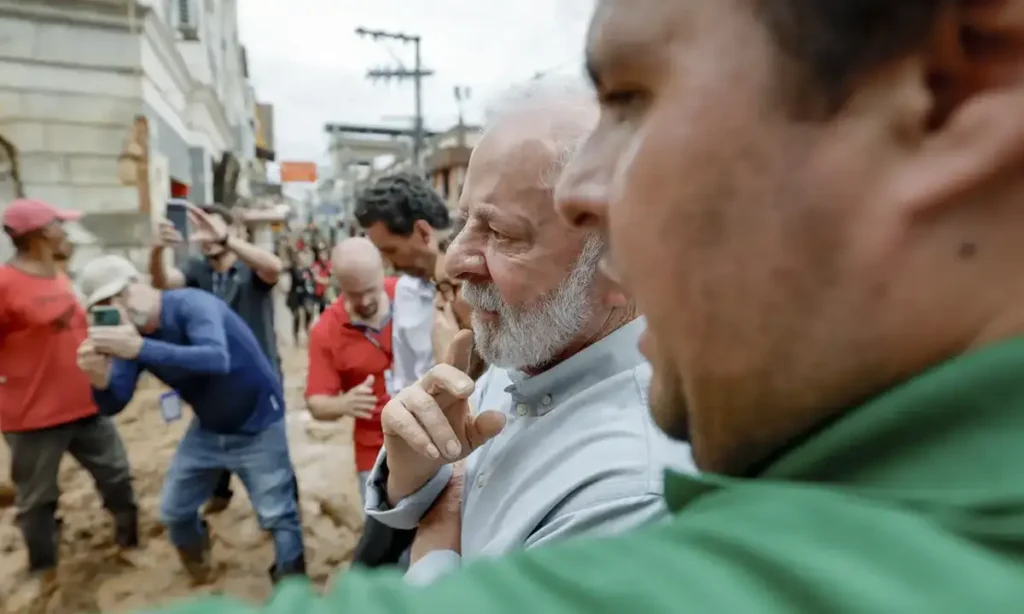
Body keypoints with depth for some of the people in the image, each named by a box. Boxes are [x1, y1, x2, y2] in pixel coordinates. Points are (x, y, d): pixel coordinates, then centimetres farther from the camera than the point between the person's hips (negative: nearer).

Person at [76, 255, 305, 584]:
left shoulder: (191, 303, -26)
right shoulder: (129, 332, -5)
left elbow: (217, 359, -45)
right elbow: (114, 405, -9)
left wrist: (140, 348, -52)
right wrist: (100, 379, -31)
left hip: (257, 426, -7)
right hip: (208, 428, 7)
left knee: (277, 515, 0)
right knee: (173, 511, 18)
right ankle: (196, 552, 52)